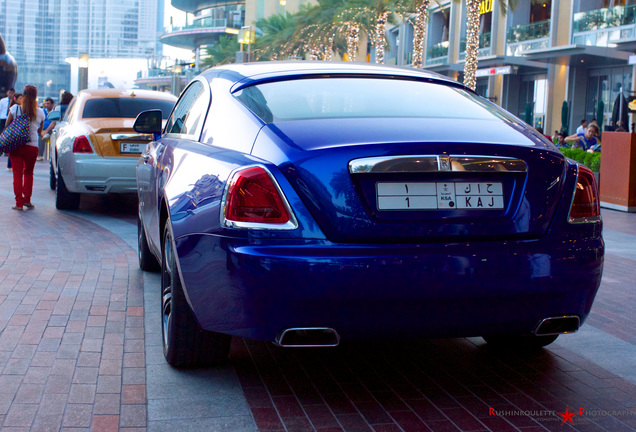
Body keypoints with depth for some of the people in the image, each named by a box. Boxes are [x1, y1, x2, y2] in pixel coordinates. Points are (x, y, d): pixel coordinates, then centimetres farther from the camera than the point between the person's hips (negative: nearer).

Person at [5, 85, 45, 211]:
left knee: (17, 173, 4)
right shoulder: (40, 112, -1)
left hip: (15, 145, -1)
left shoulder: (15, 108, -4)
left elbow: (7, 125, 7)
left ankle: (19, 202, 1)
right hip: (32, 146, 1)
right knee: (28, 173, 19)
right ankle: (27, 199, 14)